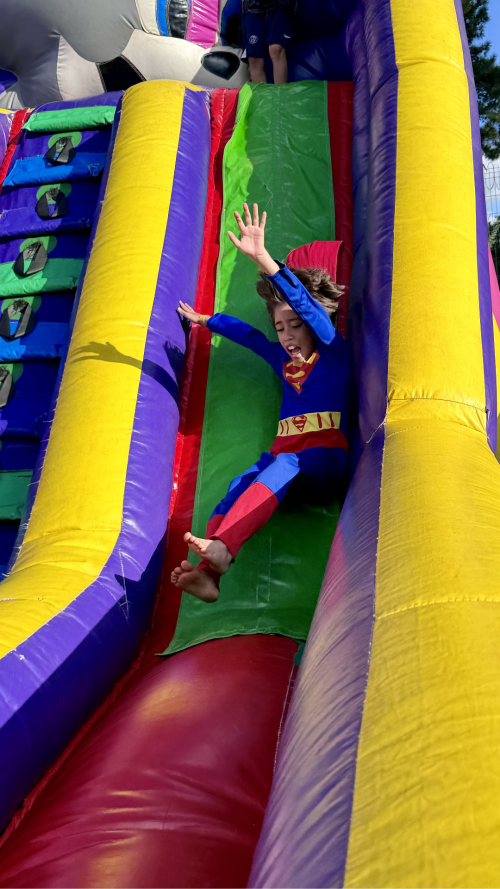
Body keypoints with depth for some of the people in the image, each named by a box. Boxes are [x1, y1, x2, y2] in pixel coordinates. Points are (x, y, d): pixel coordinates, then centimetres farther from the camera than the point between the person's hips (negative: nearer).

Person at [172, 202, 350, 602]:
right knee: (240, 485, -29)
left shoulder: (335, 354, 7)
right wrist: (205, 320, 52)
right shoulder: (283, 361, 23)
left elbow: (306, 303, -9)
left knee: (285, 463, -38)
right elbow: (247, 333, 39)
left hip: (326, 458, -4)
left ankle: (221, 546, -57)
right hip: (284, 454, 4)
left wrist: (262, 258, -20)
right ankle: (208, 572, -54)